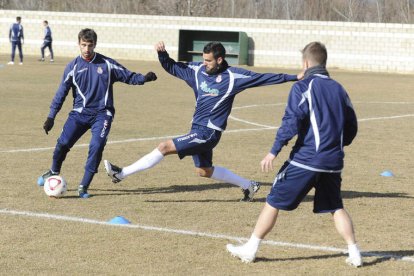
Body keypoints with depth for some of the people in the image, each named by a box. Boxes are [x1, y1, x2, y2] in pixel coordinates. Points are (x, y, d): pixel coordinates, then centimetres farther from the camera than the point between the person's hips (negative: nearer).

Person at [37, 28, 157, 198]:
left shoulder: (107, 64, 0)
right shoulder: (73, 67, 2)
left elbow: (128, 77, 6)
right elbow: (61, 92, 5)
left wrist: (144, 78, -14)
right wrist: (51, 117, 1)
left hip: (102, 114, -1)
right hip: (80, 112, 1)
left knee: (96, 146, -19)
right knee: (63, 143, -9)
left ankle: (84, 186, -9)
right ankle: (53, 173, 21)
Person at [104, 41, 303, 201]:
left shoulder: (232, 76, -12)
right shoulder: (198, 70, 4)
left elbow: (263, 78, -10)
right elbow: (172, 67, 13)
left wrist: (293, 77, -13)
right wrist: (162, 54, -7)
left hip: (209, 132, -8)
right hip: (197, 129, 8)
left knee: (166, 147, -14)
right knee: (204, 171, 20)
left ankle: (121, 173, -9)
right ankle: (248, 185, 32)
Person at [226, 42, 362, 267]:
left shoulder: (302, 87, -6)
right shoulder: (339, 89, 12)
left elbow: (291, 122, -16)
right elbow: (351, 128, 15)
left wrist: (274, 151, -13)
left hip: (305, 159, -5)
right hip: (333, 162, 5)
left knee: (274, 202, 4)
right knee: (335, 207, 17)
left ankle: (250, 249, 7)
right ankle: (354, 253, 9)